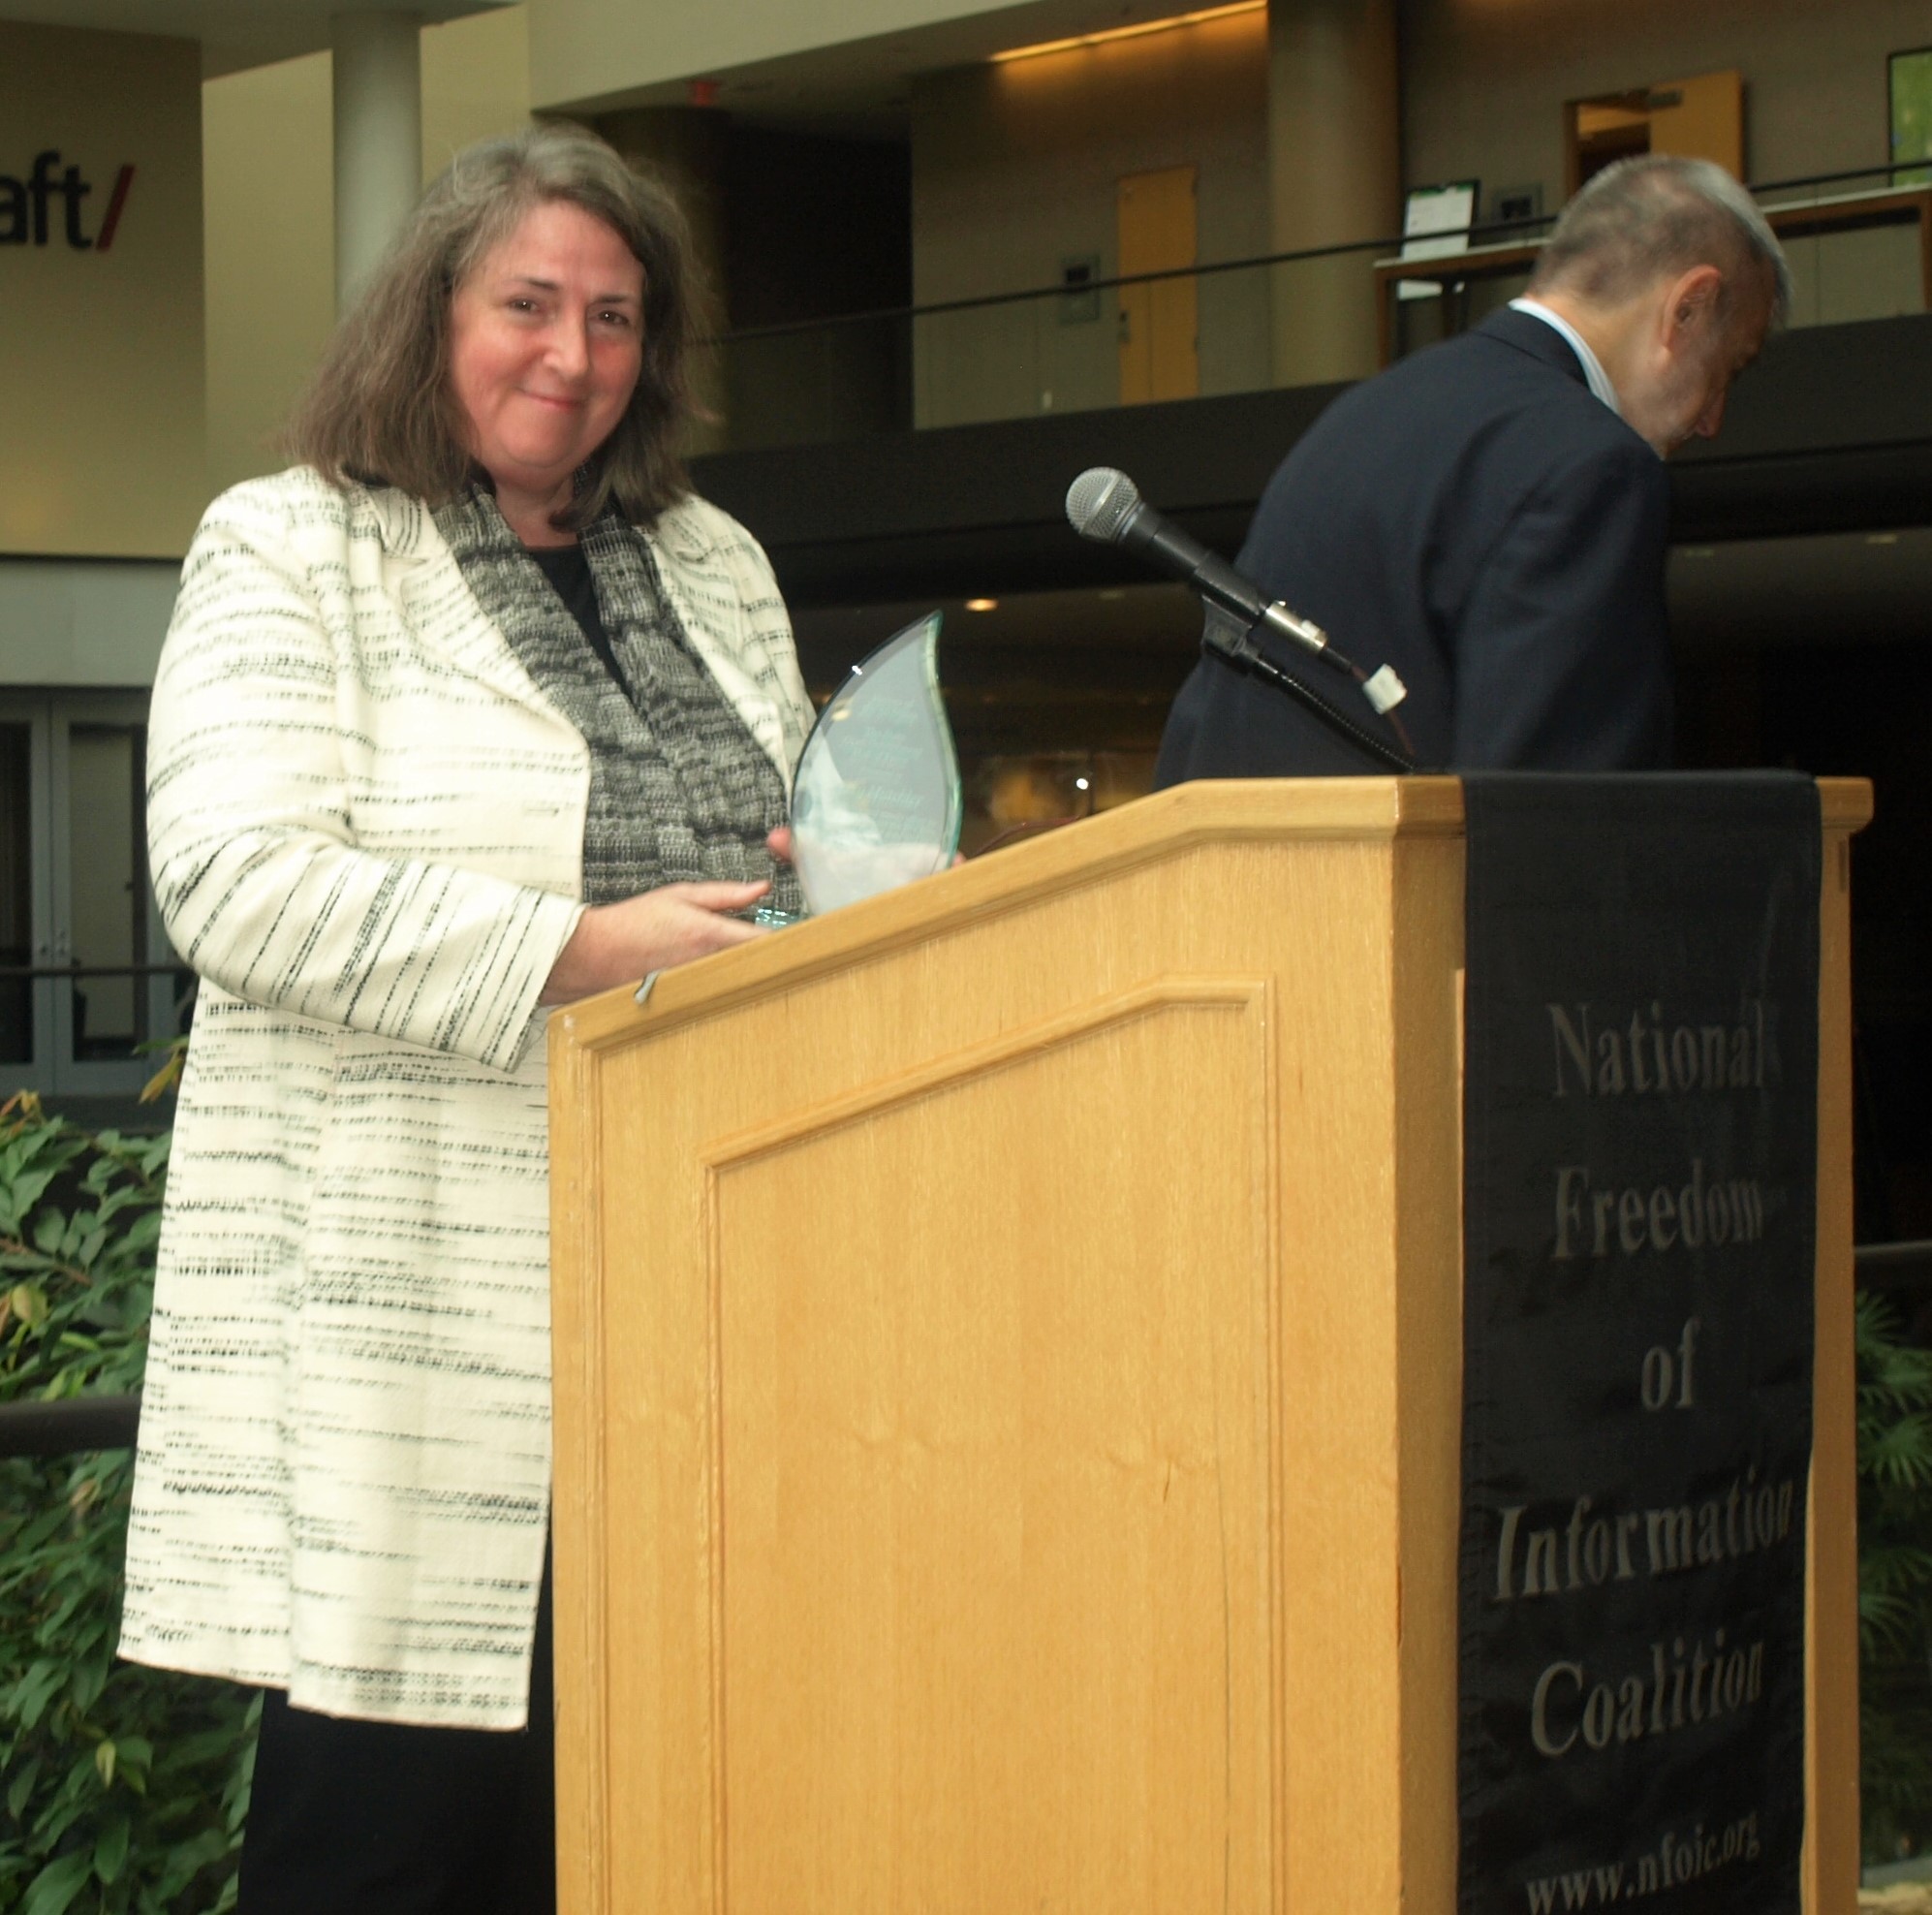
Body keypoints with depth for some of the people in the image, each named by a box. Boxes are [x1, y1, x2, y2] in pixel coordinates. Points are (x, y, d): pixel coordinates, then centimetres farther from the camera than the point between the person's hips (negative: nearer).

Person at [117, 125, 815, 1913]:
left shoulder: (718, 565, 19)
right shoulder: (289, 552, 1)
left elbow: (803, 841, 28)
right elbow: (232, 885, -13)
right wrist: (581, 951, -17)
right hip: (421, 1298, -5)